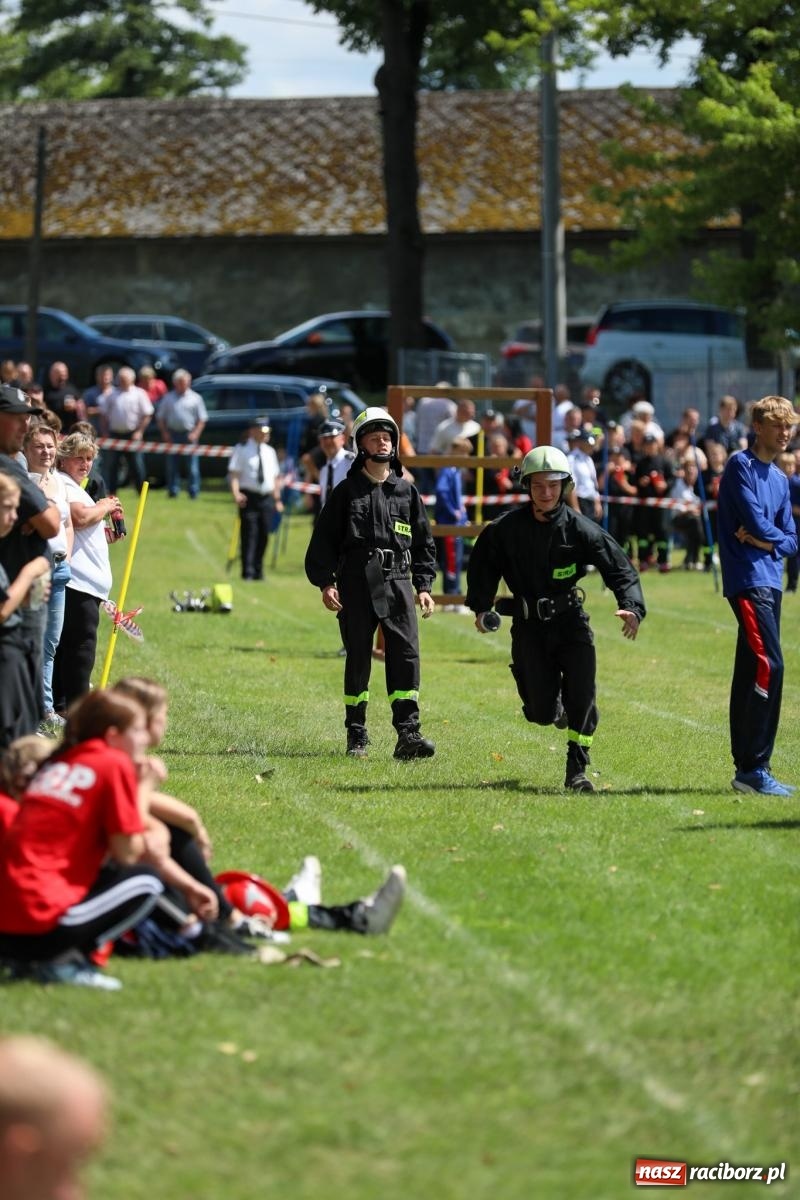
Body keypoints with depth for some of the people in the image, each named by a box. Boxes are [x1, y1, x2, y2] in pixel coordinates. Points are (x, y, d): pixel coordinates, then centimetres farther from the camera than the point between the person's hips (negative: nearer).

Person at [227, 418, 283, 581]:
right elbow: (233, 473, -6)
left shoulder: (269, 451, 15)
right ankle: (248, 572, -6)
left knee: (264, 535, 7)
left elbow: (276, 476, 20)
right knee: (249, 534, -8)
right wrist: (235, 493, -21)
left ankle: (258, 571, 16)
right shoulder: (241, 449, 0)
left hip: (267, 498, 5)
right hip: (249, 498, -5)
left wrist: (277, 499, 14)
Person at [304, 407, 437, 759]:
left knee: (406, 653, -10)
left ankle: (408, 734, -13)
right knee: (357, 658, 4)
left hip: (397, 583, 1)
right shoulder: (347, 491, 6)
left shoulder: (406, 492, 12)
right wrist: (325, 582, -5)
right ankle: (356, 735, 13)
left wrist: (424, 586, 8)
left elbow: (424, 543, 16)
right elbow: (324, 540, 5)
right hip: (356, 584, -1)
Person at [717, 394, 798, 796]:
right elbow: (756, 521, -15)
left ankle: (746, 768, 11)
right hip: (748, 580, -9)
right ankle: (753, 767, -16)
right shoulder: (741, 465, -6)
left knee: (750, 671, 9)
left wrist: (766, 541, -6)